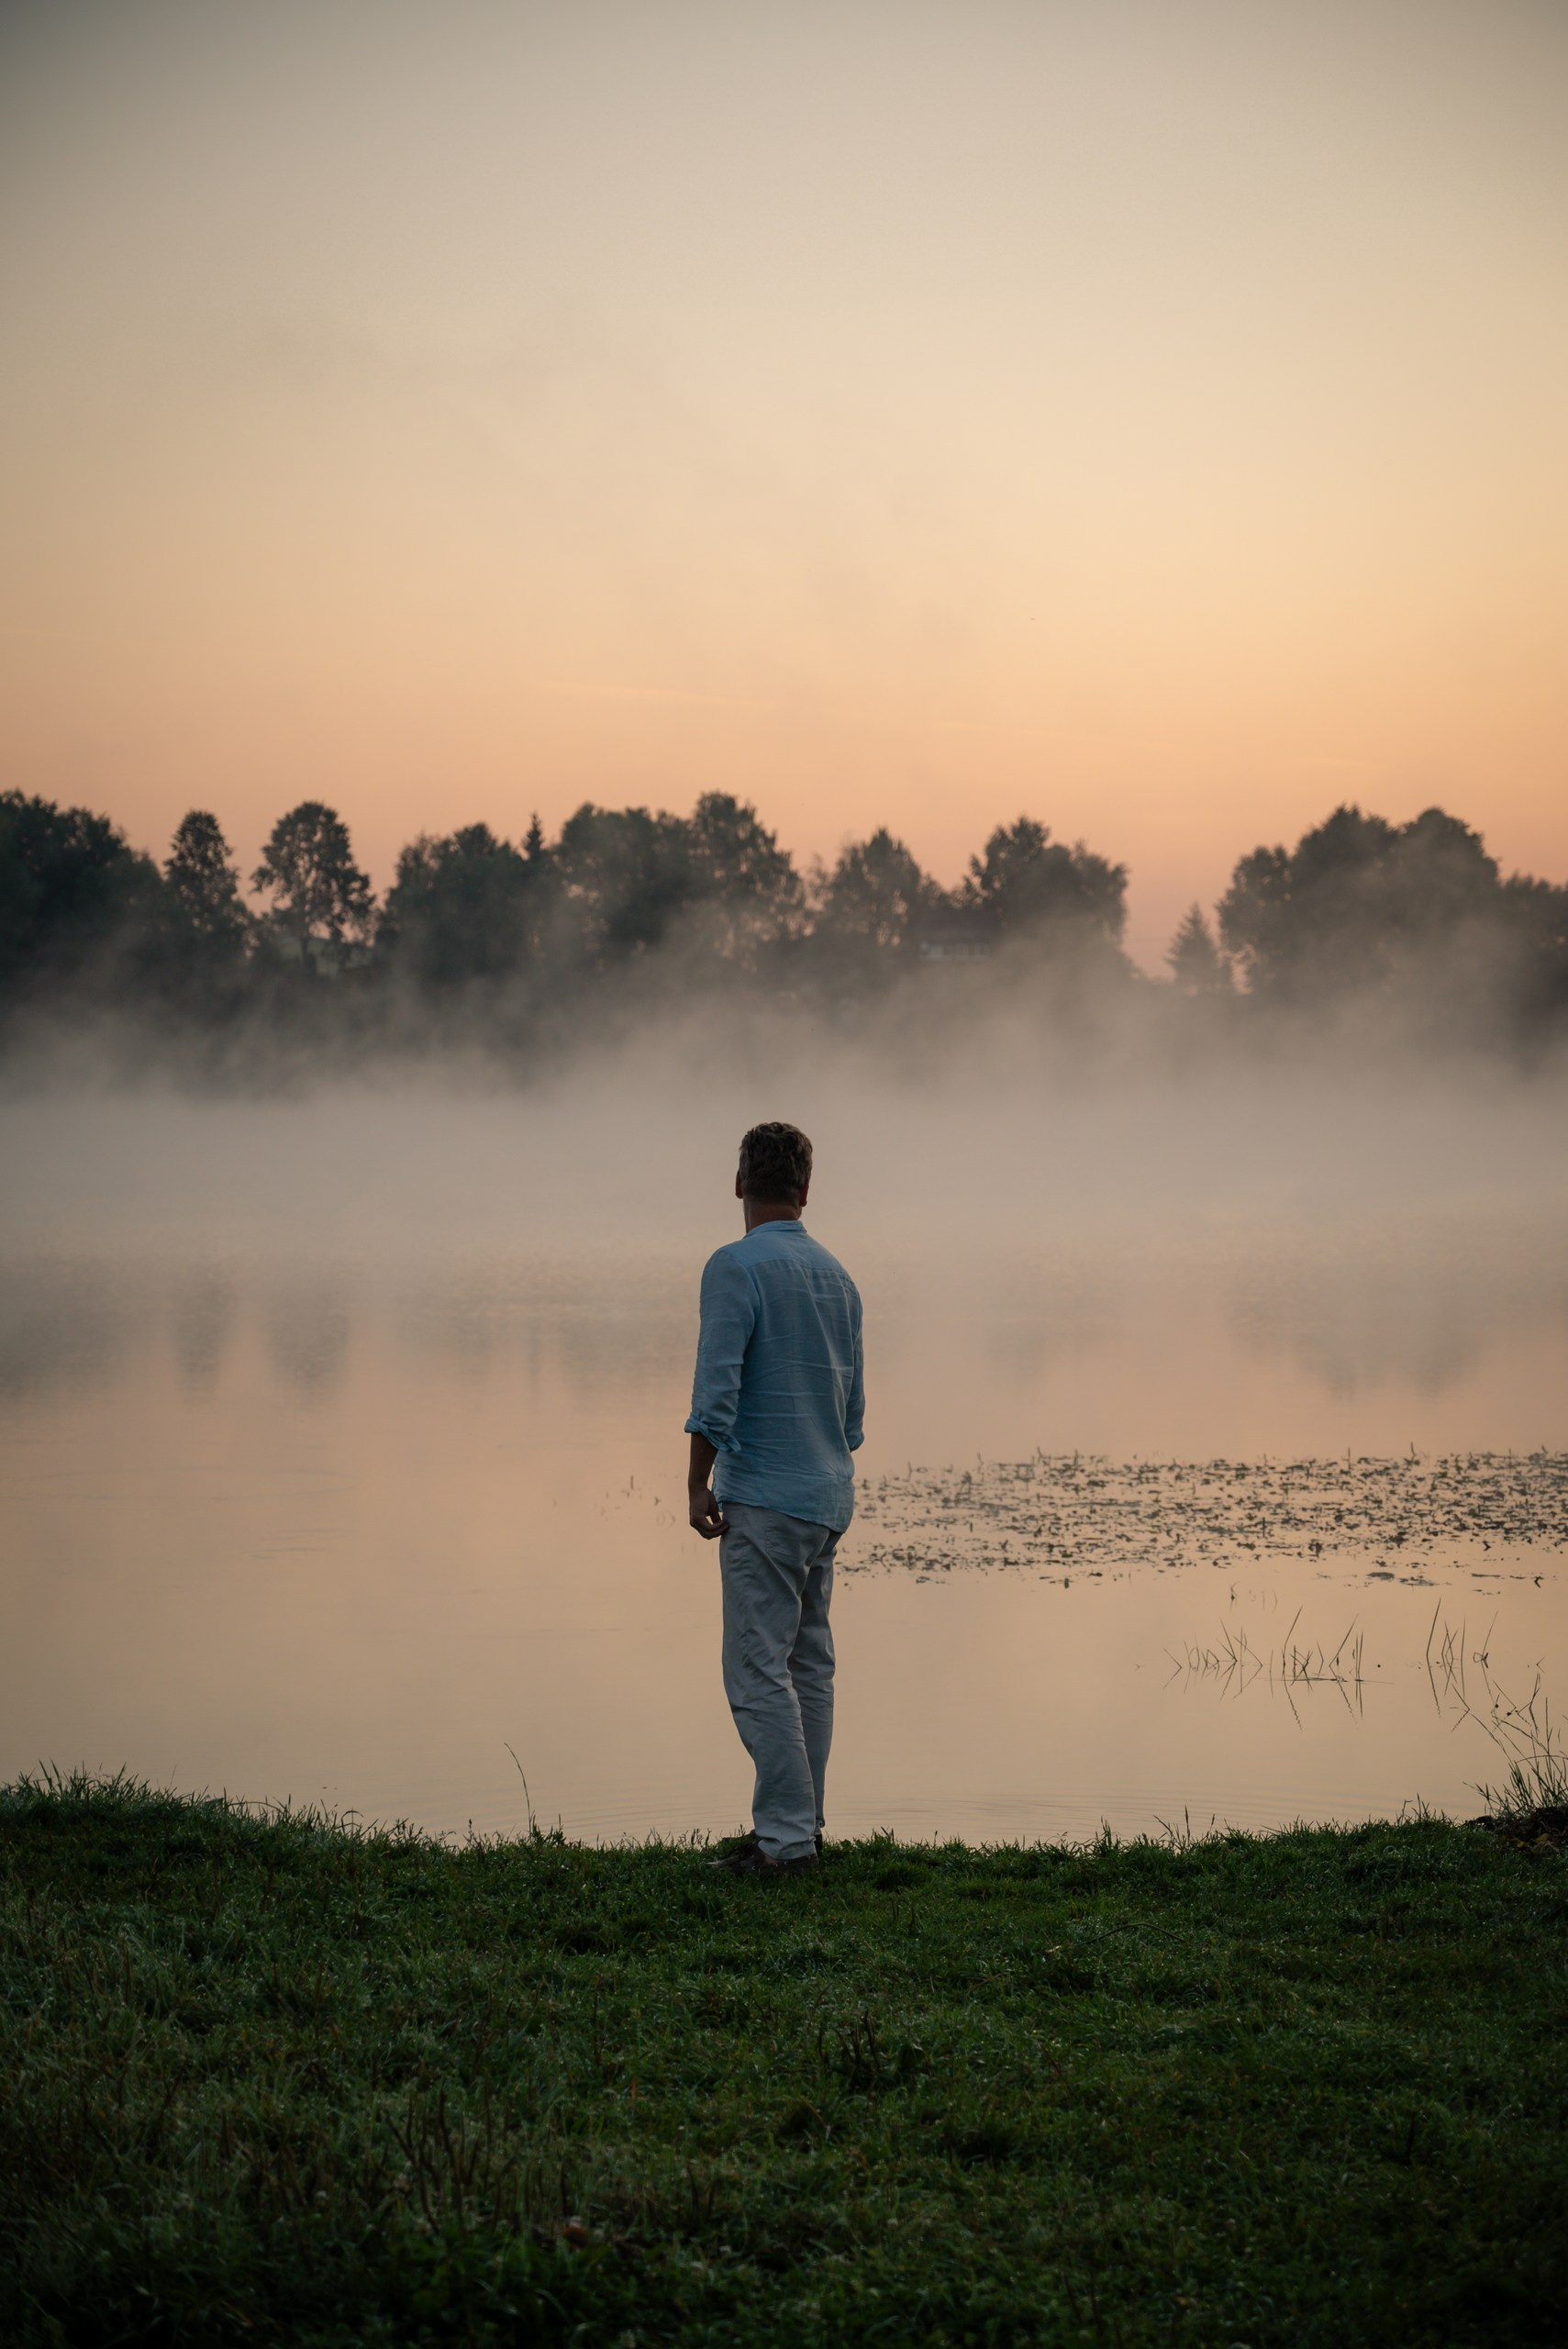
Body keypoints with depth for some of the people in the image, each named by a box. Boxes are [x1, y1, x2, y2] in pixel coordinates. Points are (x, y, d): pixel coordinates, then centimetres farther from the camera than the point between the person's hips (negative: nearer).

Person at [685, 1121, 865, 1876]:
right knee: (809, 1663, 12)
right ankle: (800, 1825, 15)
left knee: (759, 1668, -7)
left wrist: (698, 1483, -13)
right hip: (828, 1499, 8)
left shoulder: (737, 1266, -11)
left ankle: (785, 1837, -10)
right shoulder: (836, 1274, 13)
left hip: (763, 1499, -8)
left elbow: (717, 1386, -18)